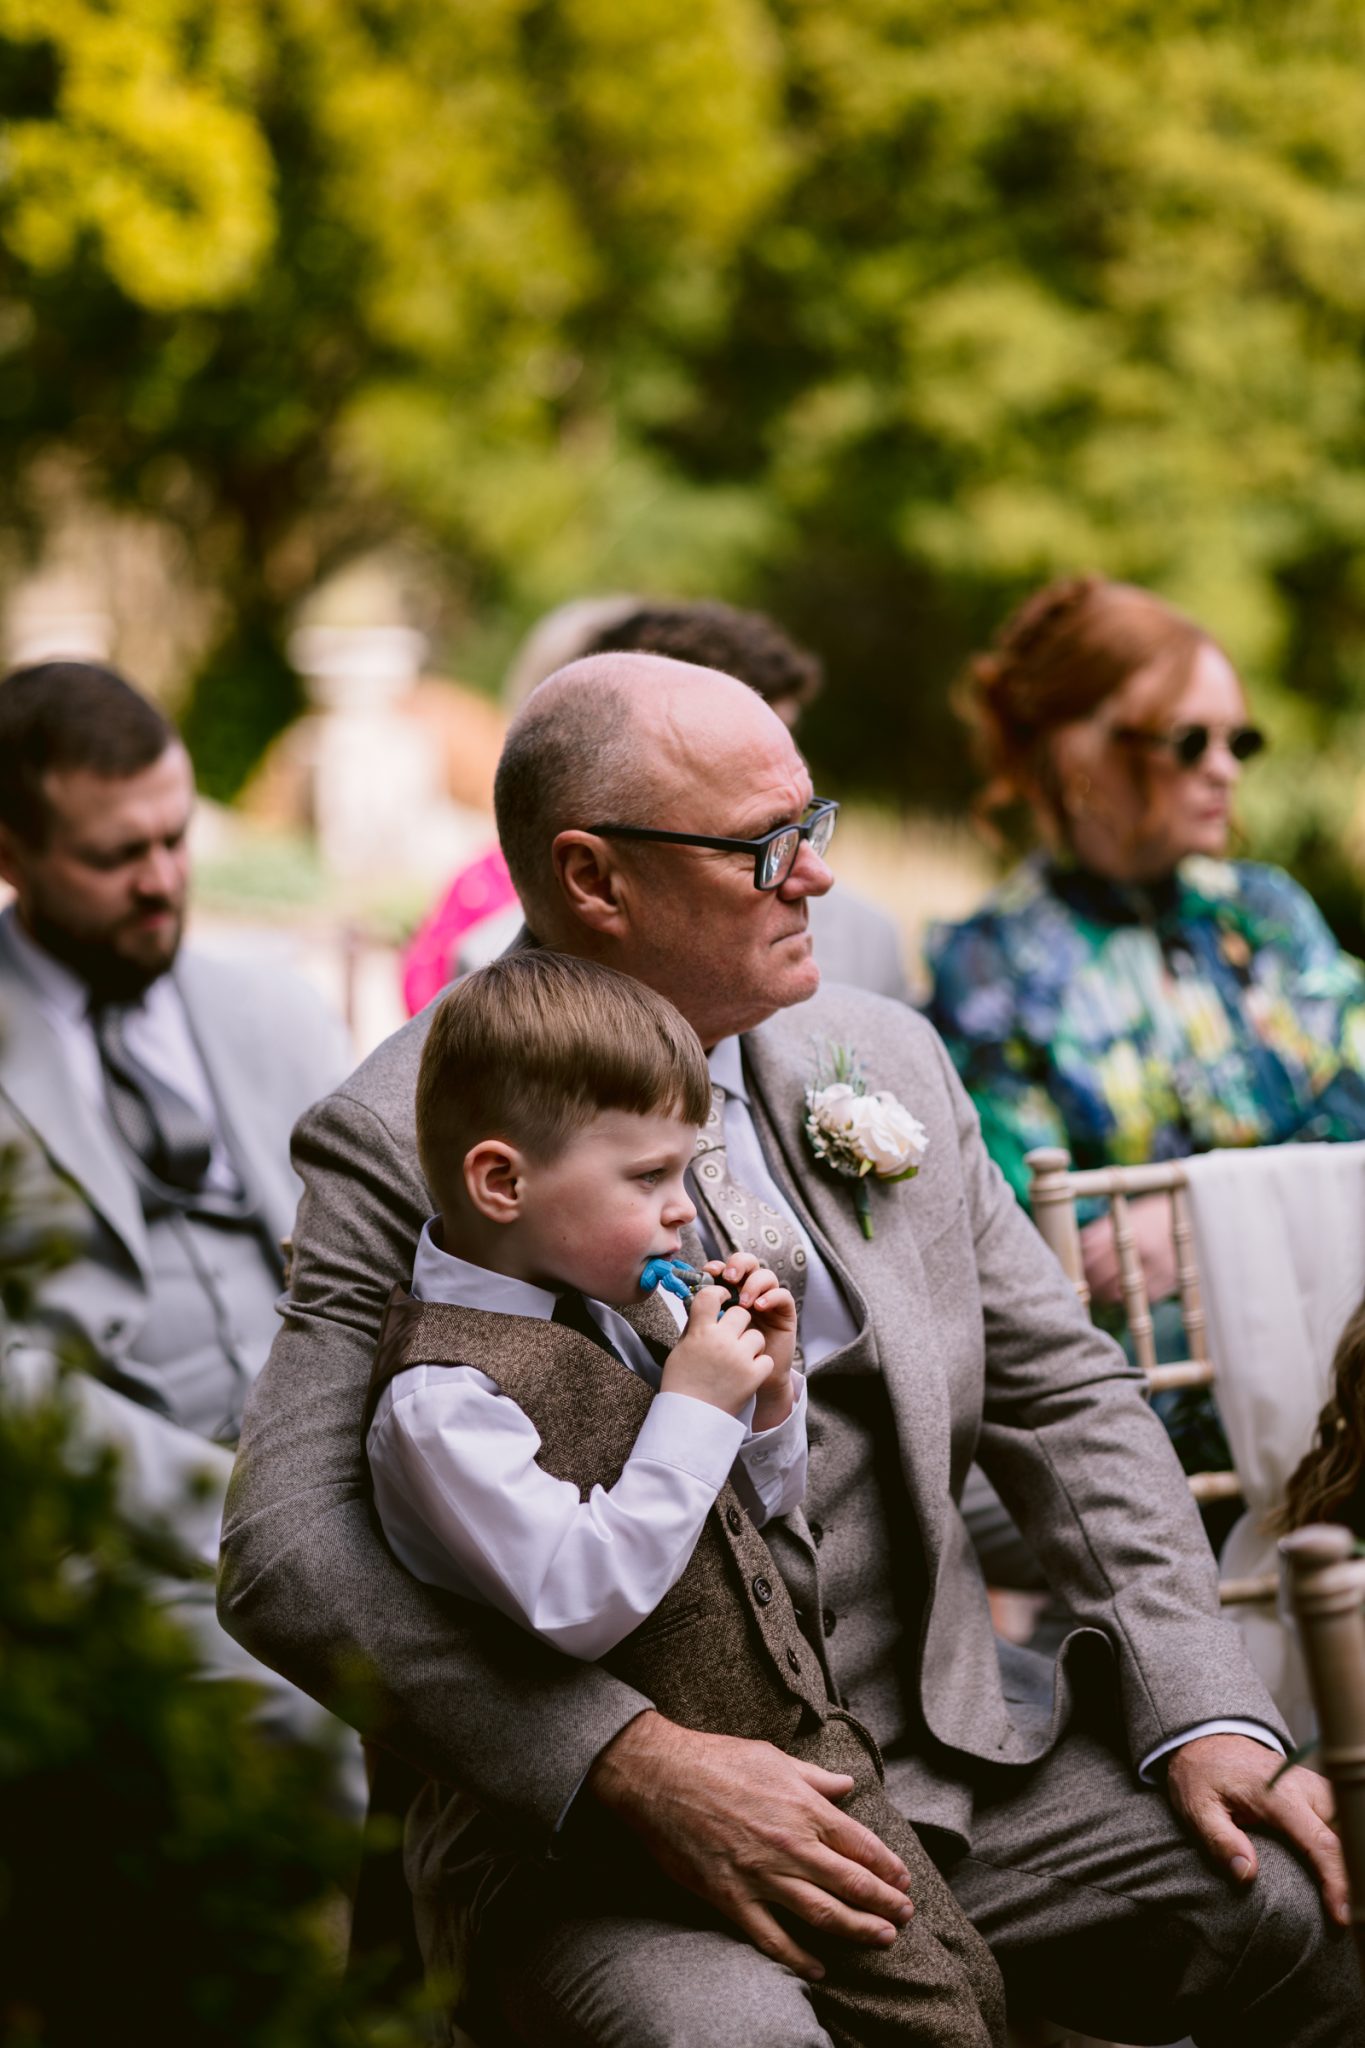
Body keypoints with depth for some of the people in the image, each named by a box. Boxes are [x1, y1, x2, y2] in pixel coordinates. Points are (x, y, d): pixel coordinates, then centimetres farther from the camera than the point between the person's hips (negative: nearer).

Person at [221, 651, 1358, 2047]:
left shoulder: (887, 1059, 12)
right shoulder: (404, 1141, -8)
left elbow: (1060, 1395, 16)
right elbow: (287, 1550, -16)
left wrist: (1204, 1710, 1)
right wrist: (635, 1764, -24)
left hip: (952, 1754, 6)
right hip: (587, 1836, -6)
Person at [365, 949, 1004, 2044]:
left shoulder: (615, 1310, 9)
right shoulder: (439, 1397, -18)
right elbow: (578, 1604, -27)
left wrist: (766, 1391, 2)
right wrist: (694, 1406, -23)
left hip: (802, 1732, 8)